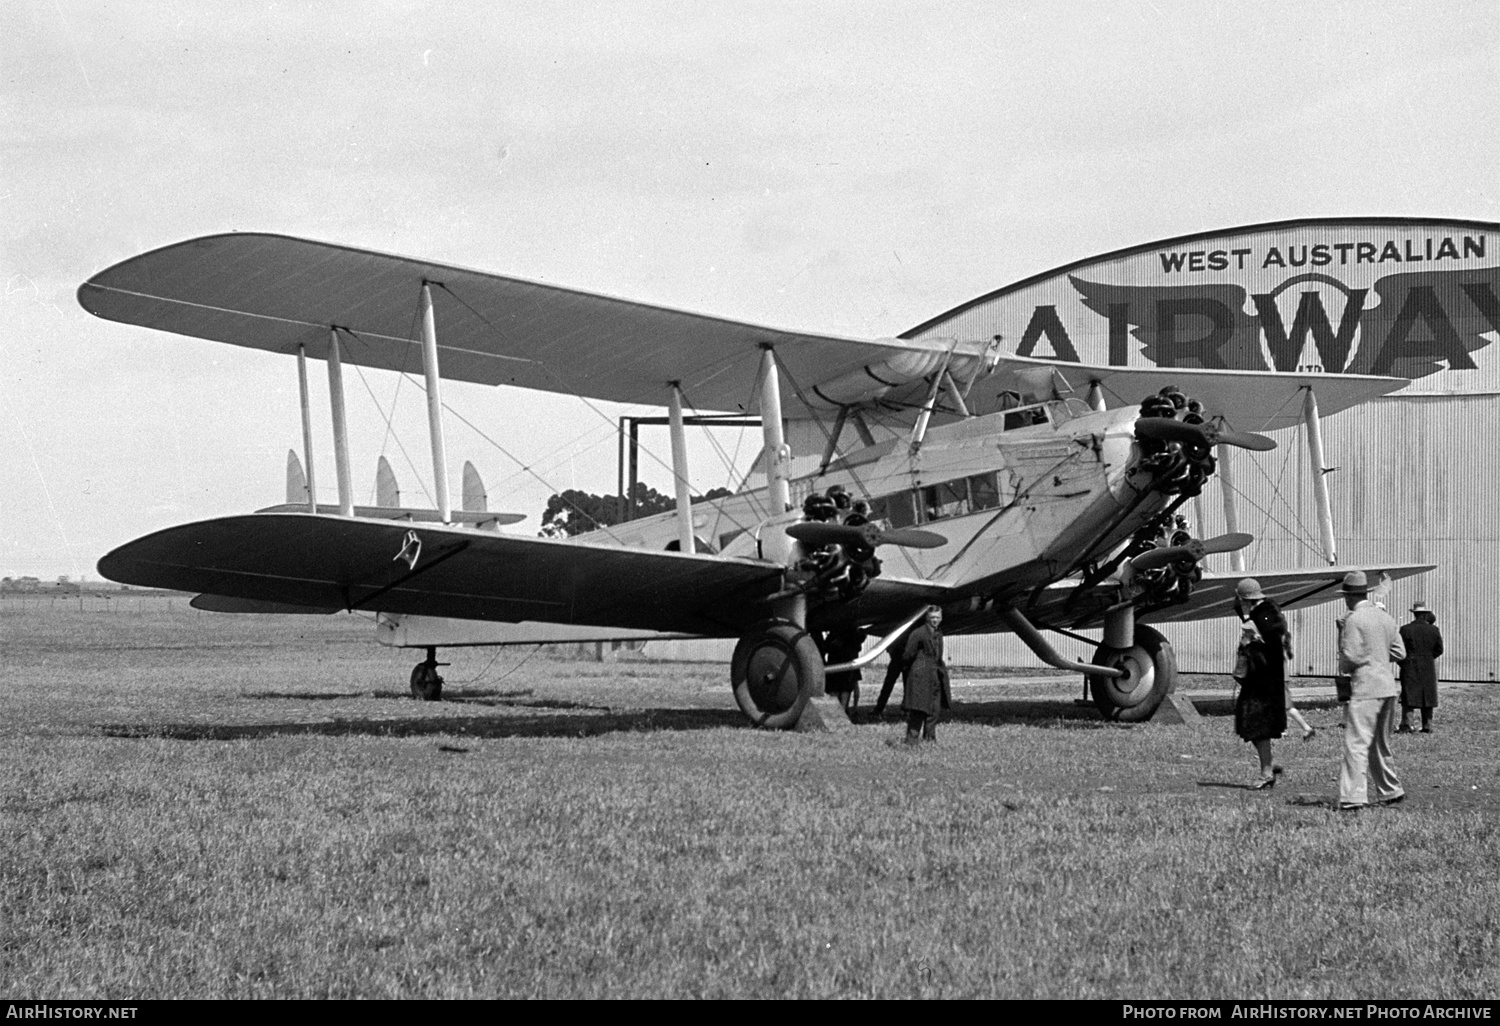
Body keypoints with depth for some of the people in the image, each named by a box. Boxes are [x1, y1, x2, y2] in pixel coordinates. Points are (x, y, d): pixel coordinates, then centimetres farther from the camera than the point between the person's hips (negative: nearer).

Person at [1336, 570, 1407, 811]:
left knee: (1356, 744, -11)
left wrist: (1343, 667, 4)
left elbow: (1352, 656, -16)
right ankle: (1390, 791, 27)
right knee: (1380, 744, 20)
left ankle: (1354, 796, -18)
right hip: (1388, 686, 8)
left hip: (1365, 689, -8)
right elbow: (1400, 653, 13)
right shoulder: (1385, 618, 11)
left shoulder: (1353, 619, -11)